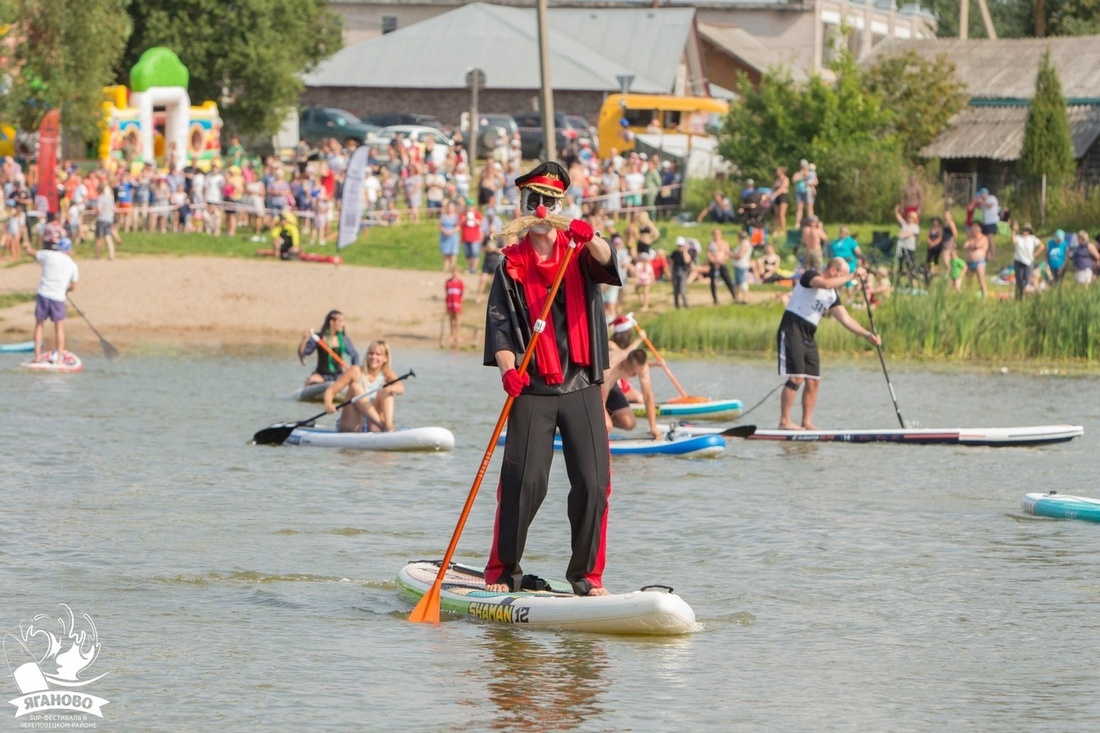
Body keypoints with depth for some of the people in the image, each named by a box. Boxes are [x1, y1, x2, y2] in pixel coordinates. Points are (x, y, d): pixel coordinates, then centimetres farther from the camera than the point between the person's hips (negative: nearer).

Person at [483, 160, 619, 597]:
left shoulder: (578, 254, 8)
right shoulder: (512, 265, 7)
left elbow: (604, 261, -16)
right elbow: (499, 322, -1)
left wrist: (590, 241, -39)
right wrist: (508, 368, -19)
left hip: (581, 385, 1)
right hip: (532, 388, -1)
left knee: (593, 483, -4)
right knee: (524, 482, -8)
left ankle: (586, 575, 8)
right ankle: (503, 572, 6)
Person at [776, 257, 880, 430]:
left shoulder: (833, 295, 16)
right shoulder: (810, 276, -5)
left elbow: (846, 319, 12)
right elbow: (825, 284, -27)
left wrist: (867, 334, 1)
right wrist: (852, 276, -21)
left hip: (808, 336, 8)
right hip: (792, 331, -8)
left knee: (813, 381, 3)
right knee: (796, 378, -15)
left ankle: (807, 422, 7)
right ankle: (784, 422, -14)